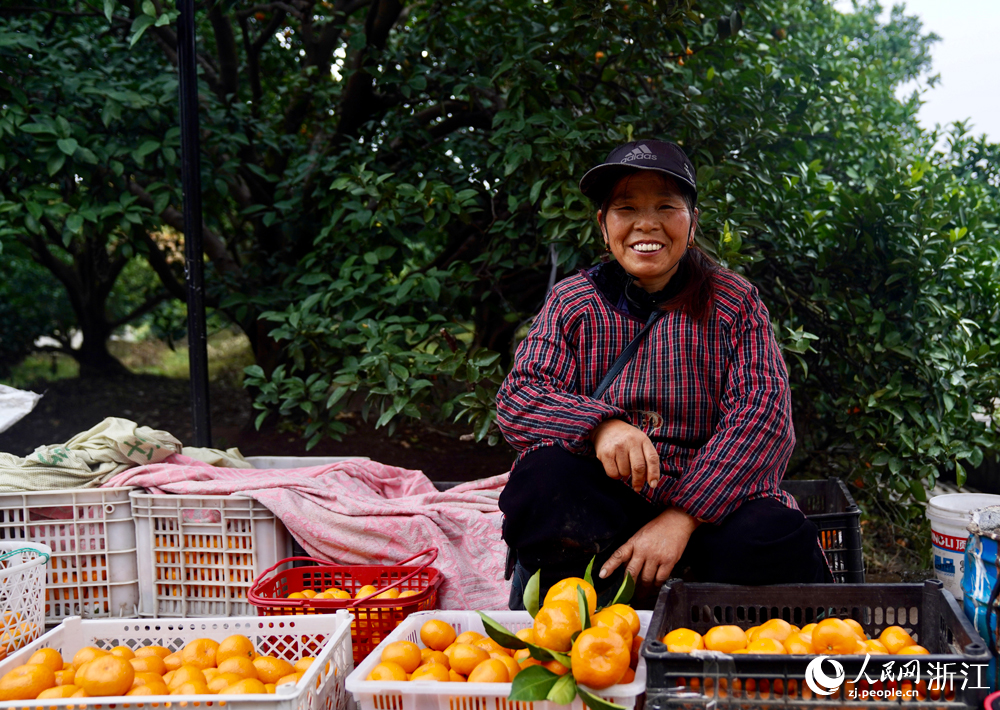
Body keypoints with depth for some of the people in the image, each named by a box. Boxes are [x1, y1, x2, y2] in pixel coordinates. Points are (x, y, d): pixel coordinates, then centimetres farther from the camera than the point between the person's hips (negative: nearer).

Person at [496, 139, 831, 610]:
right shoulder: (572, 302, 9)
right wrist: (600, 425, -28)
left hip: (712, 497, 0)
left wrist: (681, 517, -23)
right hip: (600, 497, 1)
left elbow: (763, 413, -8)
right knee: (543, 478, -31)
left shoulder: (735, 302, 5)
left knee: (770, 535, -32)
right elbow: (517, 399, -4)